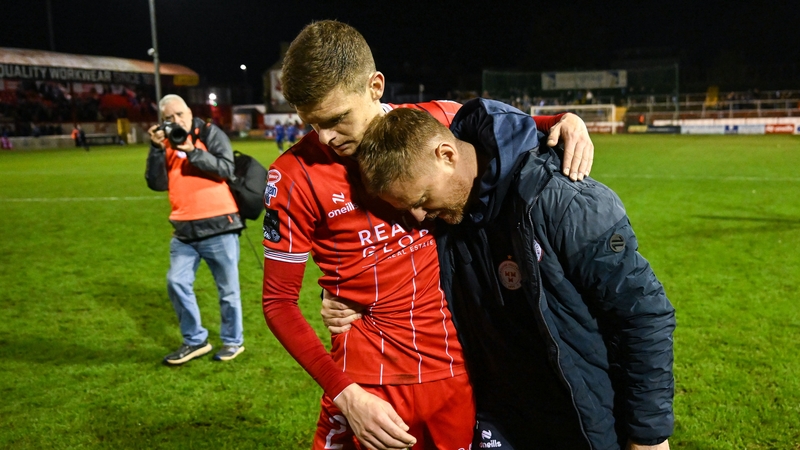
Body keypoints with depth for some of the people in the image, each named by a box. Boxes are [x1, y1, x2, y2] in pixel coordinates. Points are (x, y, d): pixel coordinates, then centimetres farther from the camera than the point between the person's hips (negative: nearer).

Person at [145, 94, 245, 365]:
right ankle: (195, 340, 18)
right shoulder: (166, 144, 11)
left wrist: (192, 152, -21)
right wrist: (156, 149, -9)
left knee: (227, 288, 5)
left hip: (218, 226, -5)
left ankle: (233, 341, 22)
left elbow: (226, 168, -14)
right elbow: (157, 184, 0)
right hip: (184, 230, 5)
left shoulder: (211, 134, -1)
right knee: (176, 283, 2)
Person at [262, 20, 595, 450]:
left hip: (462, 370, 3)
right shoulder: (294, 176, -10)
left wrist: (564, 120, -6)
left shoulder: (437, 122, -4)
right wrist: (344, 393, -15)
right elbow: (278, 301, -6)